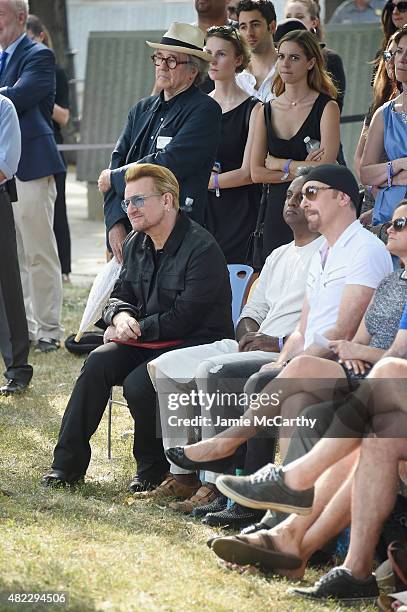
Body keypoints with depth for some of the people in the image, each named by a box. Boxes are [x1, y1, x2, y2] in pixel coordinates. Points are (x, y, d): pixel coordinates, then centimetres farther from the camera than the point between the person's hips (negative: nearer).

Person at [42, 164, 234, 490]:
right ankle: (68, 461, -17)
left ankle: (154, 468, -6)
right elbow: (121, 293, 18)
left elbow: (185, 318, -18)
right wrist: (121, 316, -8)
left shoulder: (201, 249, -15)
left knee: (138, 383, -31)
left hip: (195, 344, -7)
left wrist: (136, 329, -12)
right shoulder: (137, 244, 12)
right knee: (99, 362, -20)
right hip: (147, 341, 7)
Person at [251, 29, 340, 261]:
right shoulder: (267, 111, 11)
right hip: (277, 211, 4)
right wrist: (298, 170, -6)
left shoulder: (327, 107, -3)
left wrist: (279, 163, -3)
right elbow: (256, 173, 5)